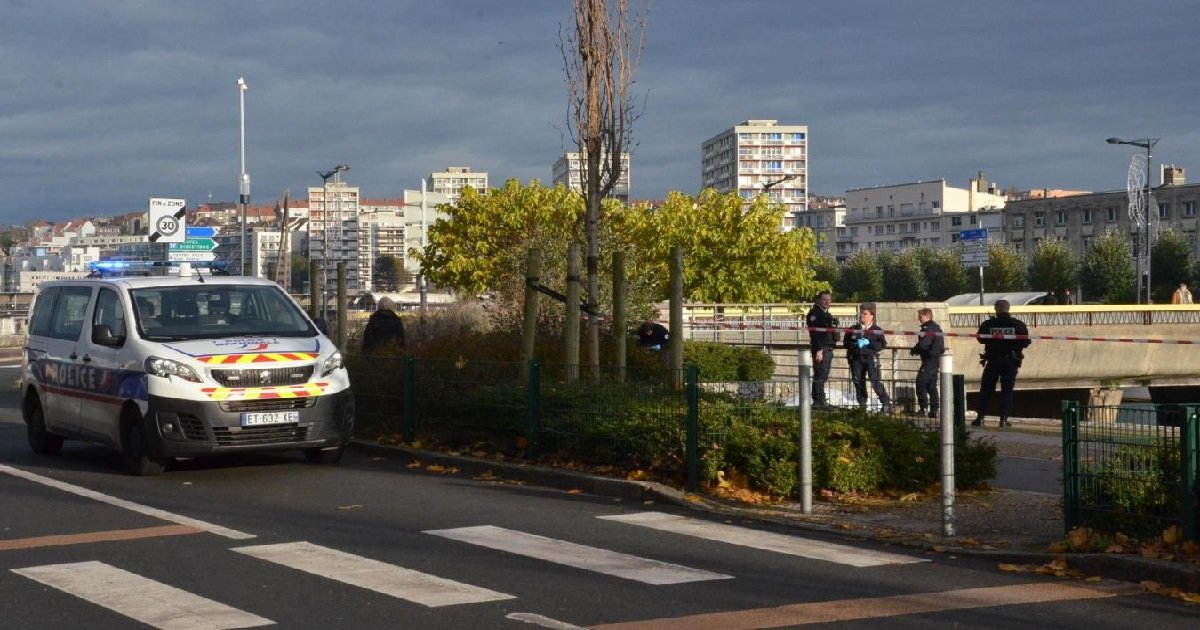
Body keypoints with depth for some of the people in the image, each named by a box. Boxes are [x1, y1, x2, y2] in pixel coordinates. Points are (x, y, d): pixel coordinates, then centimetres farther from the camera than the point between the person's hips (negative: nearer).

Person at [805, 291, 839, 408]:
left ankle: (820, 401, 13)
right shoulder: (814, 313, -9)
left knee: (823, 376, 10)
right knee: (820, 376, -11)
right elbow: (814, 332, -18)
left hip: (829, 349, 9)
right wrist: (818, 350, -24)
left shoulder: (827, 315, 21)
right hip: (820, 349, -9)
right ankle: (819, 401, -12)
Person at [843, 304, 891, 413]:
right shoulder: (853, 329, 11)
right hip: (856, 359, 4)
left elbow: (882, 345, -6)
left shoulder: (877, 330, 2)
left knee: (876, 382, -12)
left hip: (871, 358, -4)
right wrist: (855, 345, -12)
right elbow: (845, 343, 7)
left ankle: (886, 404, -7)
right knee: (858, 382, 6)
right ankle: (862, 405, 18)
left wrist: (869, 343, -17)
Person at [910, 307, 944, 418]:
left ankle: (924, 408, -13)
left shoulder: (927, 328, -14)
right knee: (932, 385, 12)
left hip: (929, 359, -10)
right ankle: (934, 410, 11)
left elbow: (923, 345, -22)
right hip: (937, 358, 10)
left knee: (921, 382, -8)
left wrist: (913, 351, -4)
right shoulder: (936, 327, 17)